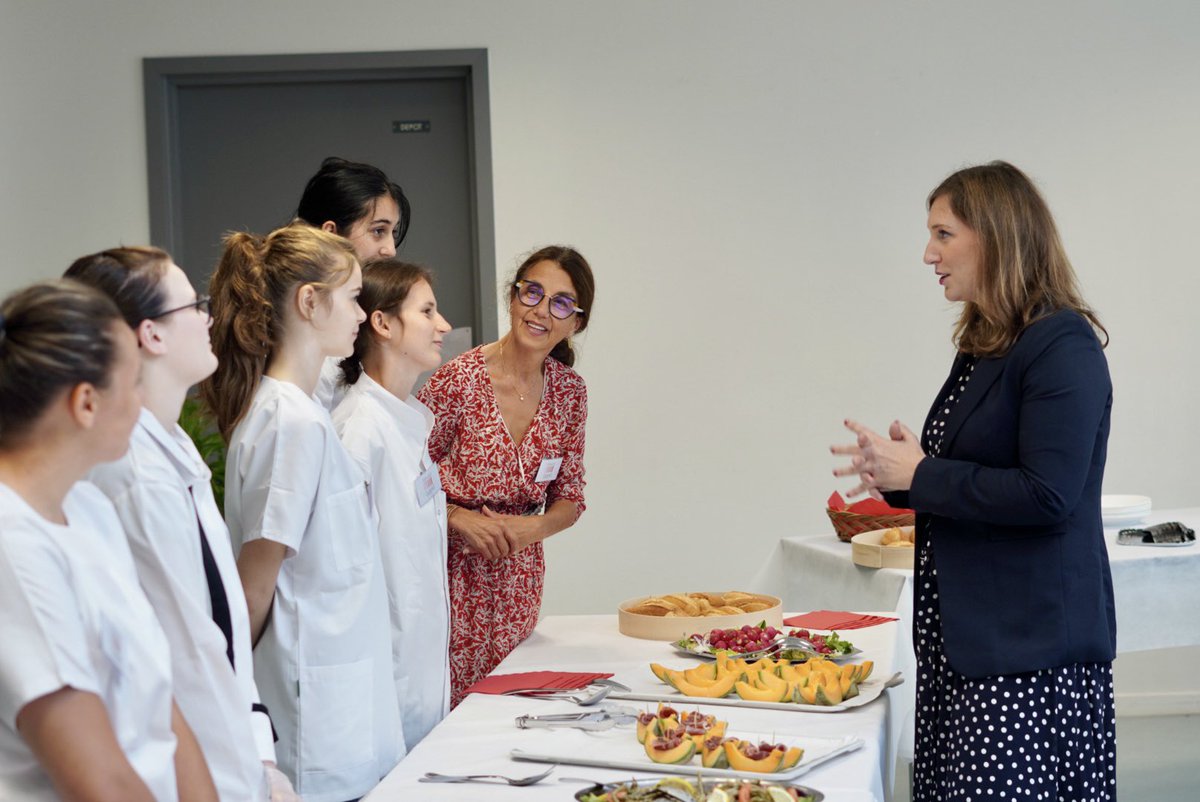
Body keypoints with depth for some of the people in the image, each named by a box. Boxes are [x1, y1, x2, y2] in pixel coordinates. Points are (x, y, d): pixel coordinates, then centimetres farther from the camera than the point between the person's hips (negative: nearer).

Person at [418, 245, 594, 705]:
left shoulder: (569, 391, 3)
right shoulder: (459, 379, -12)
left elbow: (569, 498, 11)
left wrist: (534, 528, -8)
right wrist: (459, 518, -20)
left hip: (520, 579, 5)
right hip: (454, 576, -4)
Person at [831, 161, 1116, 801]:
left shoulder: (1062, 346, -15)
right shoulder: (983, 346, 14)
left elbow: (1047, 495, -22)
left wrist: (919, 475, -15)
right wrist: (895, 472, 3)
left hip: (1028, 646, -9)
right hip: (961, 638, 9)